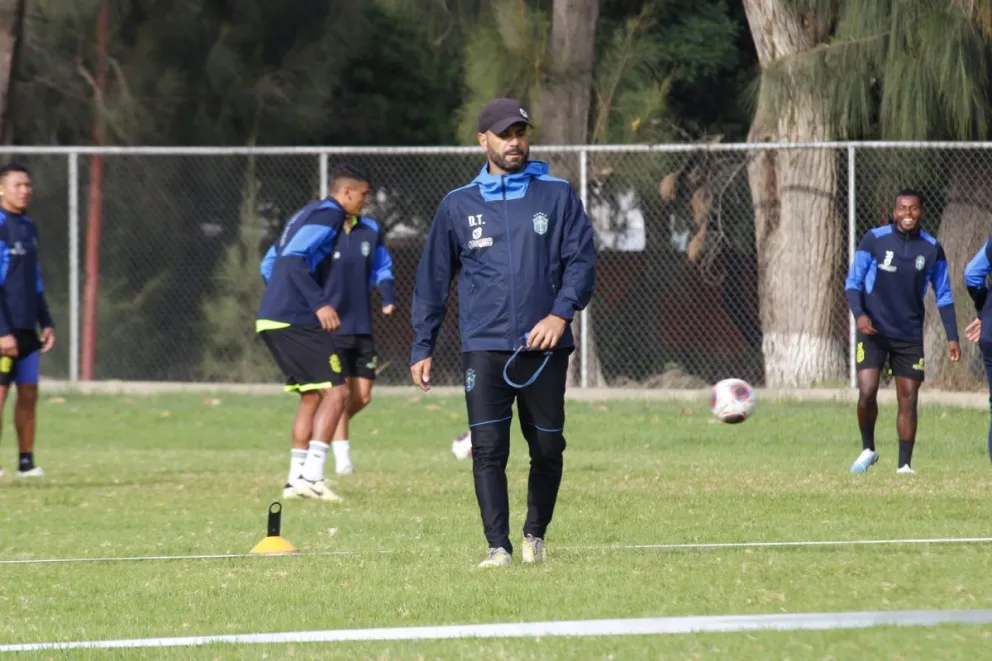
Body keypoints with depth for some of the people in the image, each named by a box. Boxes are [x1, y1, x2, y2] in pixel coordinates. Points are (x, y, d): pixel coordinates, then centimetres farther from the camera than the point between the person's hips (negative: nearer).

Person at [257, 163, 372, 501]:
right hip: (296, 321, -10)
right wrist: (320, 303, -26)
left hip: (270, 320, 10)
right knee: (336, 391, -9)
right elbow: (293, 258, -21)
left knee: (312, 395, 15)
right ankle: (311, 475, -16)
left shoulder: (306, 213, 22)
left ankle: (297, 478, 13)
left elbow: (269, 264, 25)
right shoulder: (328, 214, -8)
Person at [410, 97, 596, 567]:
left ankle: (536, 533, 25)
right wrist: (422, 347, 8)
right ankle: (498, 546, -8)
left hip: (544, 347, 0)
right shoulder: (458, 206, 9)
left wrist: (562, 312, -14)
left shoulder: (558, 196, 7)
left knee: (548, 448, 5)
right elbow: (433, 279, 12)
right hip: (484, 348, 0)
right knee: (488, 449, -10)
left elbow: (581, 260, 2)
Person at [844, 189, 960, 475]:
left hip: (910, 336, 2)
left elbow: (943, 296, 9)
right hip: (873, 332, -2)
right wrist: (859, 314, -21)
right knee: (867, 392, -15)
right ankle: (868, 450, 8)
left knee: (908, 400, 1)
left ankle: (904, 465, 11)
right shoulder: (874, 239, -7)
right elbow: (853, 282, -3)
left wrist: (952, 337, 5)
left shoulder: (932, 249, 0)